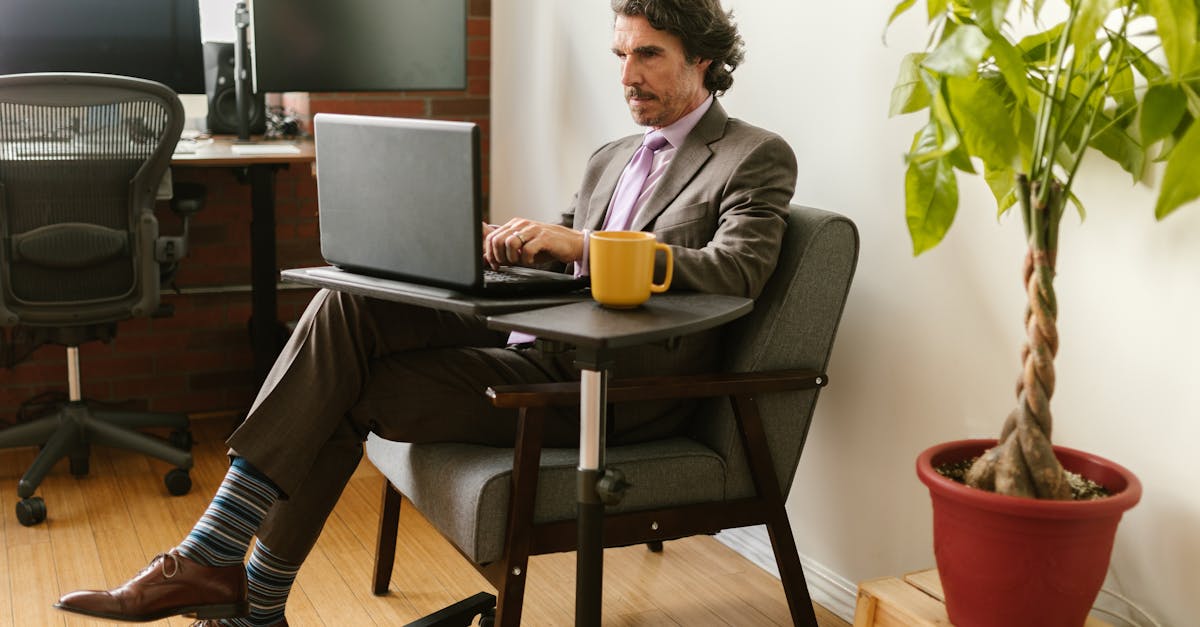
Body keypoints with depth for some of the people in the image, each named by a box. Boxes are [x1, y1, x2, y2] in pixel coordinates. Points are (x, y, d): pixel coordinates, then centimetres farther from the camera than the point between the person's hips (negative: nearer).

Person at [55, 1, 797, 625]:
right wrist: (506, 246, -2)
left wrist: (583, 244, -25)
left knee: (350, 395, -16)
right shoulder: (612, 157, 23)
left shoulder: (757, 158, -1)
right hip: (540, 343, 7)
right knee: (344, 309, -15)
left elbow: (738, 268, -19)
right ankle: (216, 555, -12)